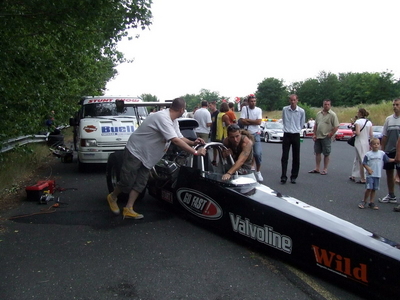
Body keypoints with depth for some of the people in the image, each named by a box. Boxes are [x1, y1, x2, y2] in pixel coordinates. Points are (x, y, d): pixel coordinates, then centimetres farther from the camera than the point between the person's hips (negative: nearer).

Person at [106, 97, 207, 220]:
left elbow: (180, 137, 8)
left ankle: (128, 209, 9)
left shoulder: (173, 120, 1)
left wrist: (193, 143, -9)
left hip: (147, 156, 9)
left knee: (140, 183, 4)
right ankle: (112, 197, 28)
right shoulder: (163, 118, -30)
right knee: (127, 182, 1)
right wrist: (195, 152, -31)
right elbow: (175, 140, -34)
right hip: (135, 151, -9)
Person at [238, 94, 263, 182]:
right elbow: (242, 121, -12)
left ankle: (258, 172, 5)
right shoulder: (244, 108, -2)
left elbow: (259, 122, -11)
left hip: (256, 134, 0)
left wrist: (247, 120, -10)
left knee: (258, 153, -9)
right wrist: (254, 121, -12)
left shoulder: (259, 110, 1)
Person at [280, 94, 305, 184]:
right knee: (284, 157, -3)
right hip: (286, 135, 0)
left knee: (296, 158, 4)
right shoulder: (285, 109, -1)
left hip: (296, 135, 0)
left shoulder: (301, 111, -3)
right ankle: (283, 176, -1)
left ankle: (294, 176, 13)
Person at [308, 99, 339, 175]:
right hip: (318, 137, 6)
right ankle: (317, 169, 15)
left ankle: (325, 169, 9)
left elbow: (336, 126, -10)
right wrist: (314, 134, 8)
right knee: (317, 152, 8)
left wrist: (330, 135, -11)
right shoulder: (318, 114, 11)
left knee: (326, 154, 1)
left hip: (326, 137, -5)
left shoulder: (332, 115, -6)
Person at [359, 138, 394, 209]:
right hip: (370, 175, -3)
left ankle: (371, 203, 19)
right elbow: (364, 163, -3)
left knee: (374, 189, 9)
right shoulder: (368, 154, -5)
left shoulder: (382, 153, 4)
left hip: (377, 175, 3)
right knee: (369, 188, -9)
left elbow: (388, 160, 10)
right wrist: (368, 169, -15)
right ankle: (364, 202, 6)